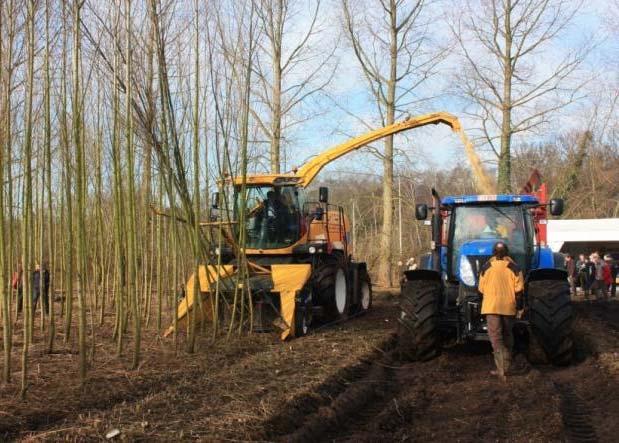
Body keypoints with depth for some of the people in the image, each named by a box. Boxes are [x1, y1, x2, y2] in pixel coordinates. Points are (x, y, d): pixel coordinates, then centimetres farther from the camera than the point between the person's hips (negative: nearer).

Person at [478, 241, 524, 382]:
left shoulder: (486, 267, -2)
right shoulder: (514, 268, -3)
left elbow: (481, 289, 5)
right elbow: (519, 291, -4)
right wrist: (519, 305, 9)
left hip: (491, 306, -1)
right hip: (509, 307, 1)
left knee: (495, 337, -4)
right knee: (507, 337, 16)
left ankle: (501, 369, -18)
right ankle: (505, 368, 23)